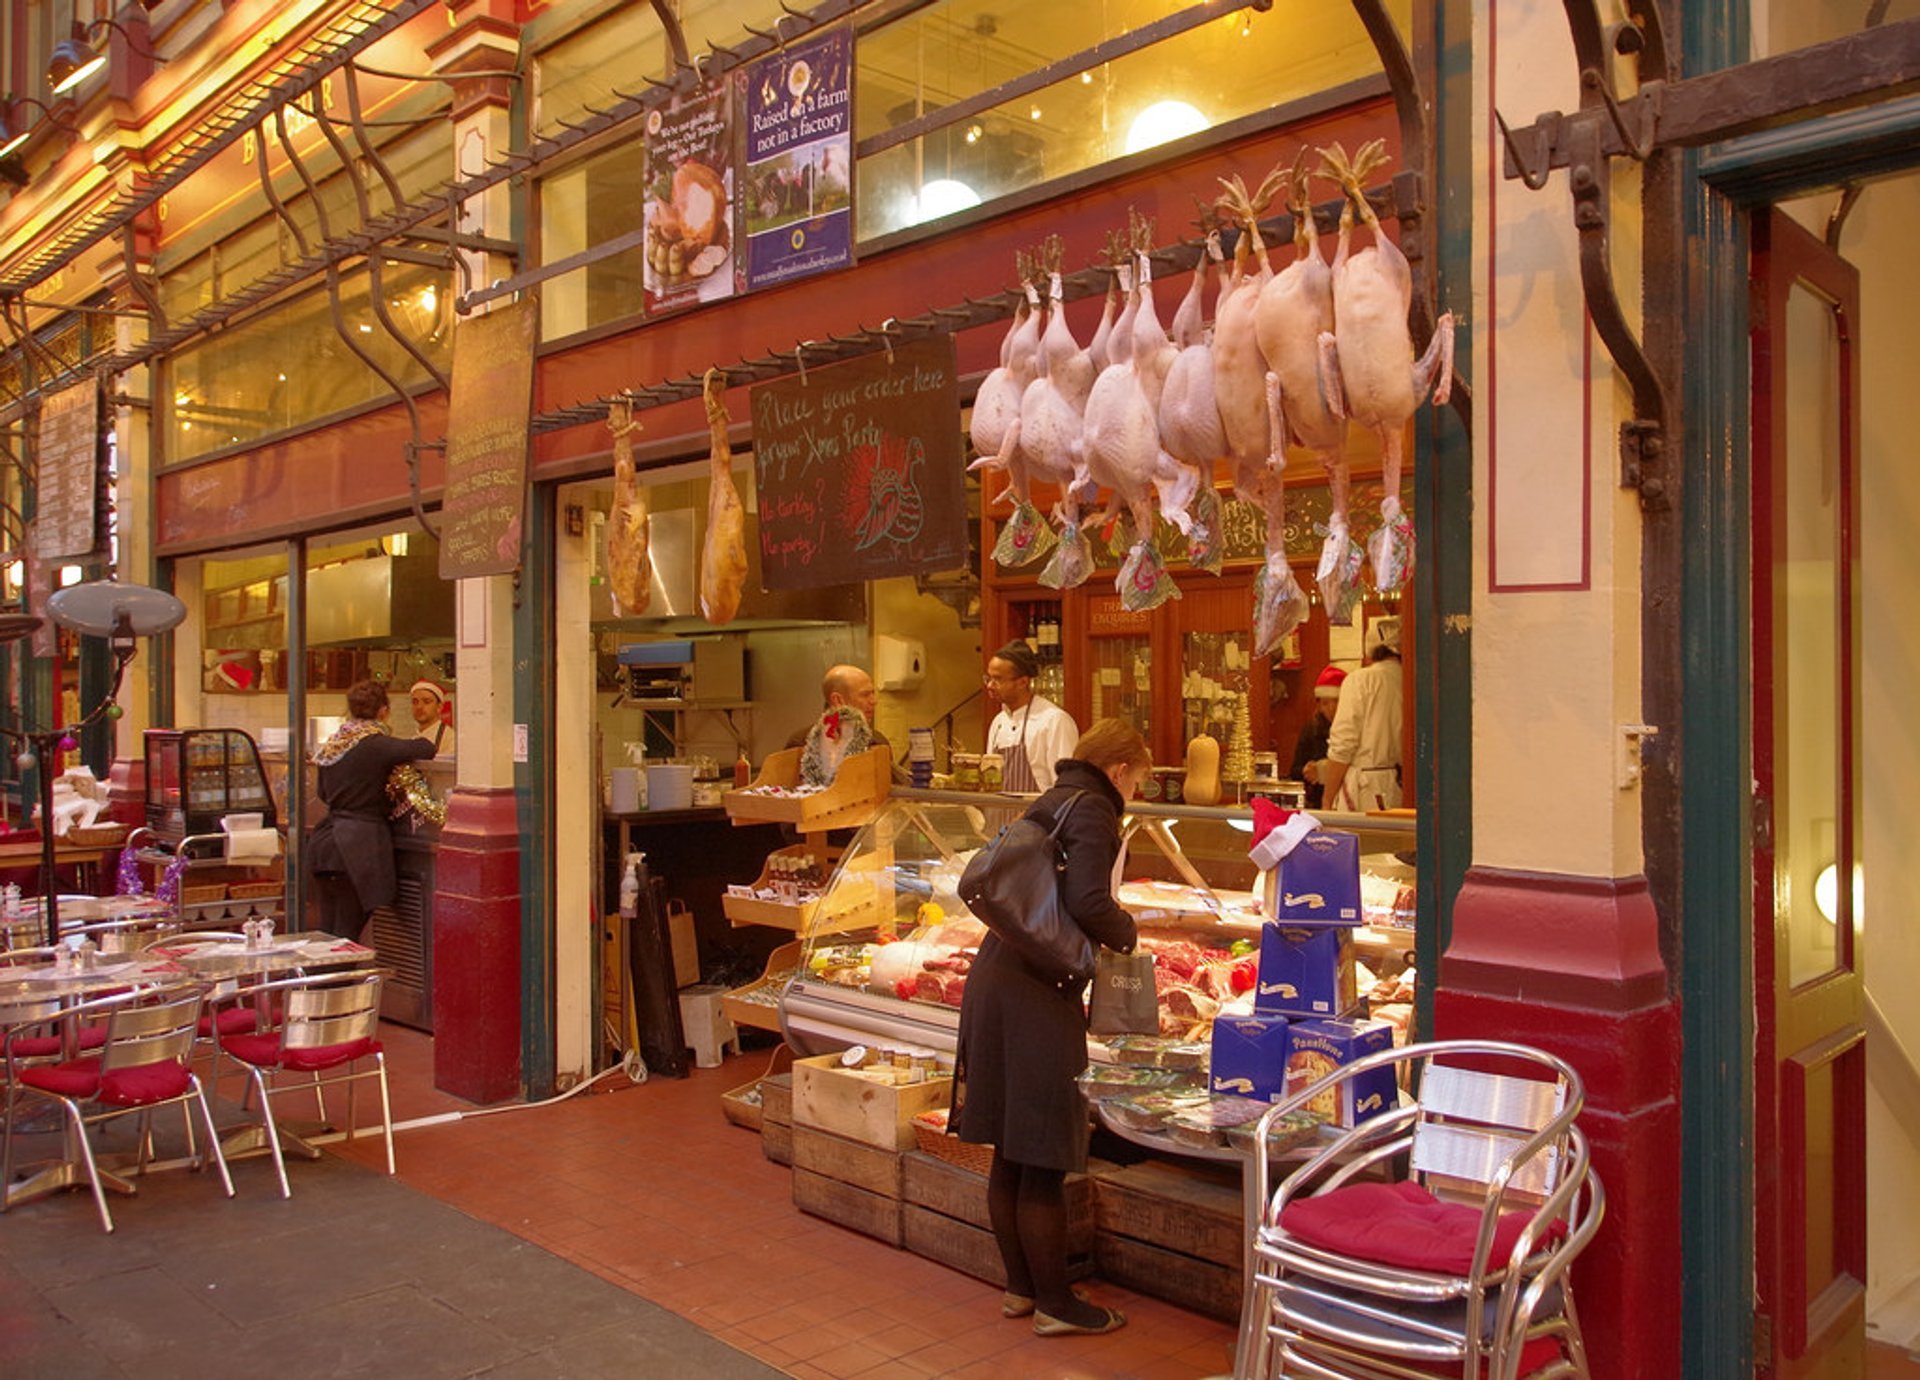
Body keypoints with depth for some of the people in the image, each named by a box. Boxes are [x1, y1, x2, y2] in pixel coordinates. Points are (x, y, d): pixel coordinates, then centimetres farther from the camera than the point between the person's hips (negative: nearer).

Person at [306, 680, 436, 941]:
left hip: (324, 842, 8)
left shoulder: (332, 745, 11)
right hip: (358, 849, -7)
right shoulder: (377, 745, -12)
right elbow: (426, 748, -15)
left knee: (328, 933, 12)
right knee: (346, 936, -2)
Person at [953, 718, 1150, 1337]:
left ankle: (1020, 1286, 30)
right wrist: (1125, 932, -2)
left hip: (994, 980, 9)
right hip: (1038, 996, -9)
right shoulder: (1091, 810, -9)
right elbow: (1087, 901, -22)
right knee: (1043, 1162, 3)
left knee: (1009, 1156, 17)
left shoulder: (1049, 803, 17)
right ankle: (1053, 1303, 15)